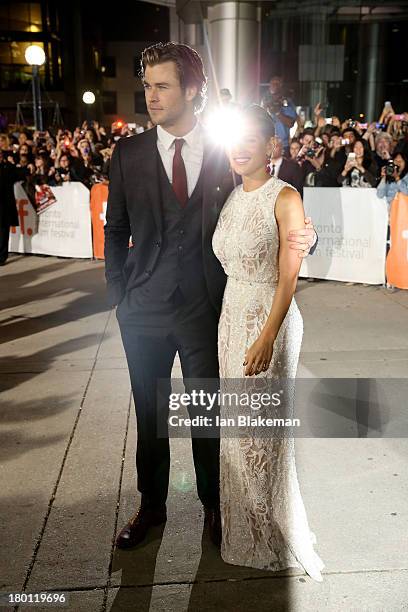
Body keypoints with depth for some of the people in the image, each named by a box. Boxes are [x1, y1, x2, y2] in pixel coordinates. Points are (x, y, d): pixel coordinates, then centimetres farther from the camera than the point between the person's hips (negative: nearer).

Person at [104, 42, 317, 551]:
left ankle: (213, 505, 35)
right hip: (143, 309, 2)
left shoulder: (226, 154, -2)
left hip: (205, 306, -1)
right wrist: (118, 294, 2)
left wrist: (299, 239, -16)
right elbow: (116, 230, 6)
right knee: (149, 414, 15)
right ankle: (151, 505, 36)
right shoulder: (128, 154, 1)